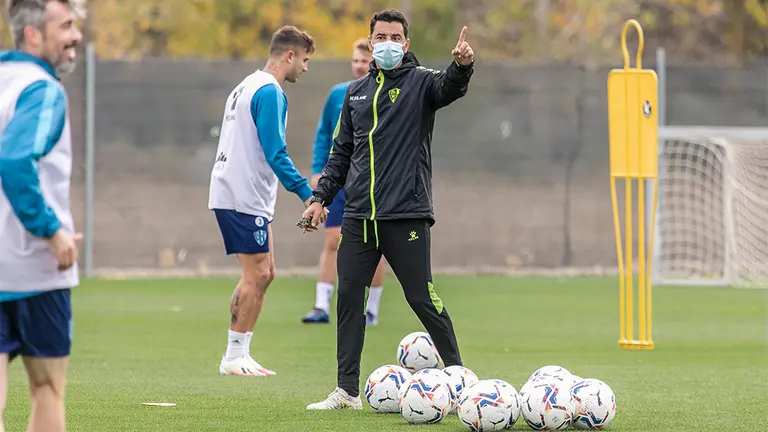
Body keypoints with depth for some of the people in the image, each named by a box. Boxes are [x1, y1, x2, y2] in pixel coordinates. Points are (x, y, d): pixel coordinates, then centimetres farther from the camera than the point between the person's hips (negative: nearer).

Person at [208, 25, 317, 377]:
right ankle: (235, 357, -3)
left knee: (263, 274, 11)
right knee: (257, 275, -7)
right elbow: (275, 153, -20)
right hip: (244, 199, -10)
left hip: (232, 194, 10)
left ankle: (238, 355, 11)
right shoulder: (270, 92, -13)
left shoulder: (247, 86, 18)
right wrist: (306, 193, -21)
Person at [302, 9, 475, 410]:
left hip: (406, 215, -5)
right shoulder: (357, 92, 15)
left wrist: (461, 66, -45)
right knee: (348, 297, 3)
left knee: (421, 298, -4)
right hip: (358, 217, 5)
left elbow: (448, 88, -23)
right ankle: (348, 389, 9)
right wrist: (321, 196, 12)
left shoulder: (420, 82, 0)